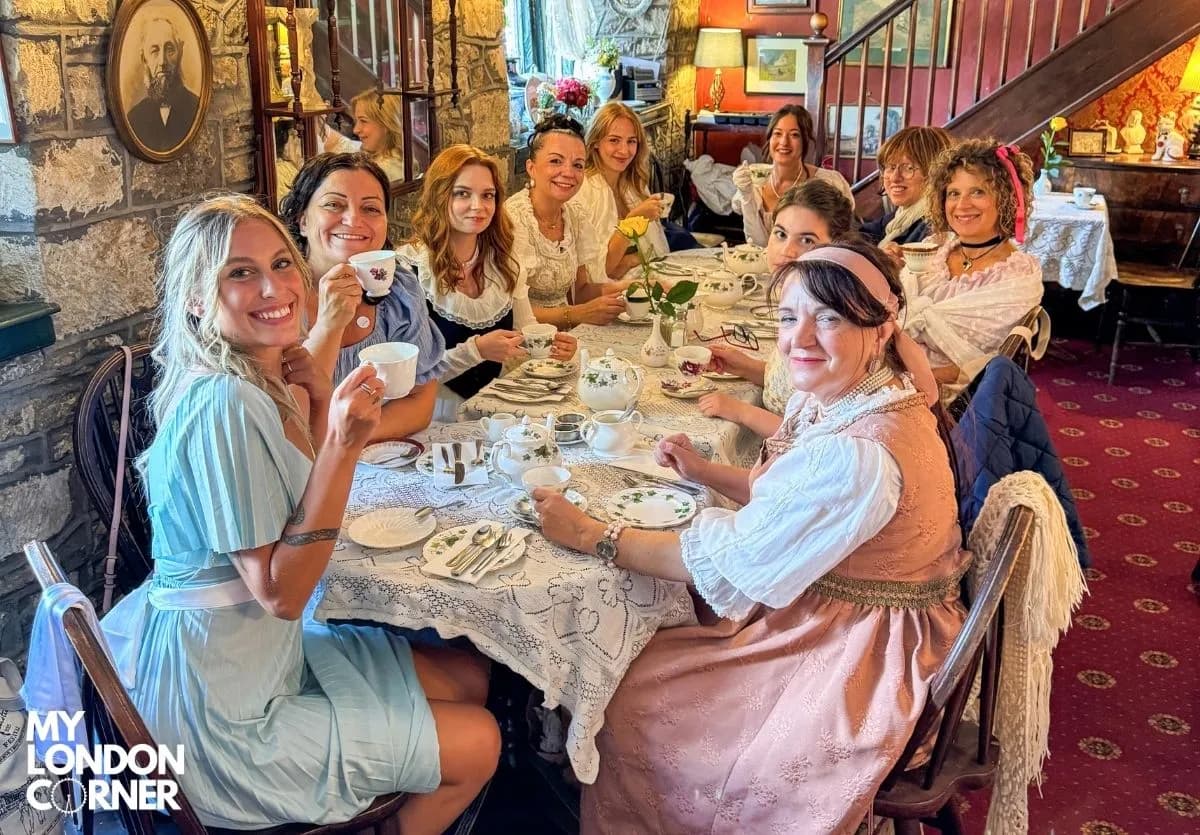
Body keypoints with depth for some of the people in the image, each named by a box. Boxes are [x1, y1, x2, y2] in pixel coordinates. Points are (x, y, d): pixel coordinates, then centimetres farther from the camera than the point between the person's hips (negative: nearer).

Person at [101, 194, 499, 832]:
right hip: (221, 714, -9)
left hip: (265, 651, 9)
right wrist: (342, 445, -32)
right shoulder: (225, 405, -27)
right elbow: (281, 592, -26)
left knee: (468, 679, 17)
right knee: (477, 744, 2)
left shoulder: (266, 383, 2)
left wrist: (320, 404, -6)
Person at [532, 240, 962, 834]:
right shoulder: (840, 398, -3)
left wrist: (589, 534, -18)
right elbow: (783, 497, 14)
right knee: (632, 664, 12)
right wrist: (704, 471, 4)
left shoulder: (862, 452, -32)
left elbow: (732, 561, -25)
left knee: (627, 708, 0)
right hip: (819, 605, 9)